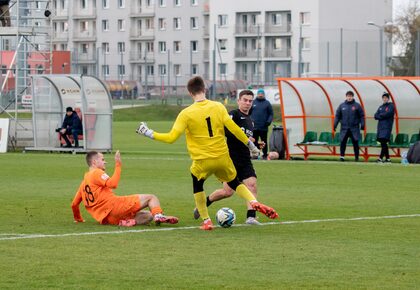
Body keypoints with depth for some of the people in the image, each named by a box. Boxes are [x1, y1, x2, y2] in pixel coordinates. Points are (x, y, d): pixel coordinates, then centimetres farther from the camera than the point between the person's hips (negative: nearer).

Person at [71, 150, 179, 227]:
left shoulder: (84, 182, 26)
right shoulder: (97, 173, 0)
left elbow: (74, 204, 27)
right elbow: (112, 184, -17)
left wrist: (78, 219, 43)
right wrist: (118, 165, -9)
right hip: (114, 205, -8)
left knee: (148, 216, 16)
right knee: (151, 198, -2)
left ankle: (128, 221, -13)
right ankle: (158, 215, -31)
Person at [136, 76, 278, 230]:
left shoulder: (186, 113, -10)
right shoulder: (218, 107, -3)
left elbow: (171, 138, -11)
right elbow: (234, 128, -4)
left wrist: (149, 133, 0)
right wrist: (250, 144, 7)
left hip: (202, 161, -2)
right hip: (223, 158, 2)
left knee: (197, 185, 26)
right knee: (234, 183, 24)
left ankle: (206, 221, 17)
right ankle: (255, 202, 0)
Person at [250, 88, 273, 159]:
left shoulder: (267, 103, 6)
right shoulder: (253, 102, 8)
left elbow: (271, 114, 6)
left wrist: (269, 121, -10)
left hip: (264, 127, -1)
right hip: (254, 126, 1)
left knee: (264, 142, 3)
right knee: (254, 142, 3)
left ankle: (265, 155, 8)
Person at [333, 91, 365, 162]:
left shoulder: (357, 105, 2)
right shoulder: (342, 105, 7)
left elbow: (362, 116, 3)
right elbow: (337, 116, 8)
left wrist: (362, 125, -6)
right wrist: (335, 125, 0)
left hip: (354, 128, -1)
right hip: (344, 128, 1)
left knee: (355, 143, 1)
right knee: (342, 142, -4)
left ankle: (356, 157, 9)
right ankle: (342, 156, 3)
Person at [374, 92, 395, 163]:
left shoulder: (391, 106, 2)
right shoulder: (380, 107, 20)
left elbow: (388, 114, -14)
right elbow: (376, 116, 9)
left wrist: (380, 115, -1)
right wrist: (383, 116, -7)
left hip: (387, 127, -7)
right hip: (380, 127, 7)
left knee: (384, 142, -15)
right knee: (383, 143, 7)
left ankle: (381, 158, -22)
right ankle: (387, 158, 13)